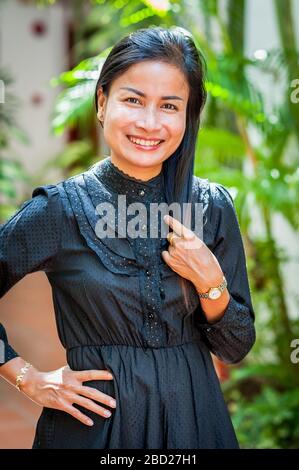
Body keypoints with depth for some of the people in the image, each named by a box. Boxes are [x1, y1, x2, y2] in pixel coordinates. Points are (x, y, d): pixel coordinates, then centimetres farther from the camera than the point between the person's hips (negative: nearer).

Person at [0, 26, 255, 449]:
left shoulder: (213, 206, -3)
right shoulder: (59, 208, -11)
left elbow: (236, 348, 0)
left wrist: (210, 282, -15)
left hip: (193, 417, 3)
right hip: (95, 420, -2)